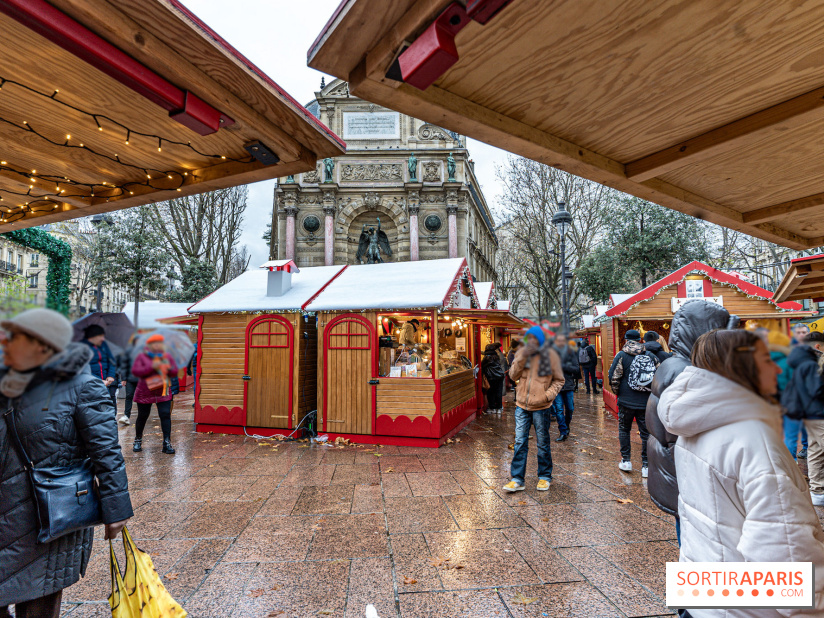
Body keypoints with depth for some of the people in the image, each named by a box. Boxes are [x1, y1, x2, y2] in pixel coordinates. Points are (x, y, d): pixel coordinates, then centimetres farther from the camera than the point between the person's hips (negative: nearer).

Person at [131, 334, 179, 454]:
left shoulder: (167, 357, 8)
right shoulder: (142, 356, 0)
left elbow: (175, 371, 6)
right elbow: (135, 370, -12)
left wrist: (168, 368, -17)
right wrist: (152, 367, -23)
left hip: (163, 392, 2)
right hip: (145, 393, -1)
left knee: (165, 415, -8)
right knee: (142, 416, 11)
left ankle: (167, 442, -4)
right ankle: (138, 441, 33)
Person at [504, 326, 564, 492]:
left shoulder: (551, 355, -3)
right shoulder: (522, 352, 4)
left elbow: (559, 380, 4)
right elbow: (513, 375, -1)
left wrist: (548, 395, -11)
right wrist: (522, 358, -14)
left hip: (541, 406, -2)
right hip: (522, 405, 2)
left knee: (543, 443, 11)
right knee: (520, 443, 4)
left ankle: (544, 477, 27)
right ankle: (517, 479, 11)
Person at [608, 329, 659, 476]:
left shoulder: (621, 356, -6)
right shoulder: (651, 356, 4)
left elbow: (613, 377, -10)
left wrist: (617, 392, 7)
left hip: (626, 401, -2)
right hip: (646, 402, 2)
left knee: (624, 430, 14)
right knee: (646, 432, 8)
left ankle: (625, 461, 17)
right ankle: (646, 466, 11)